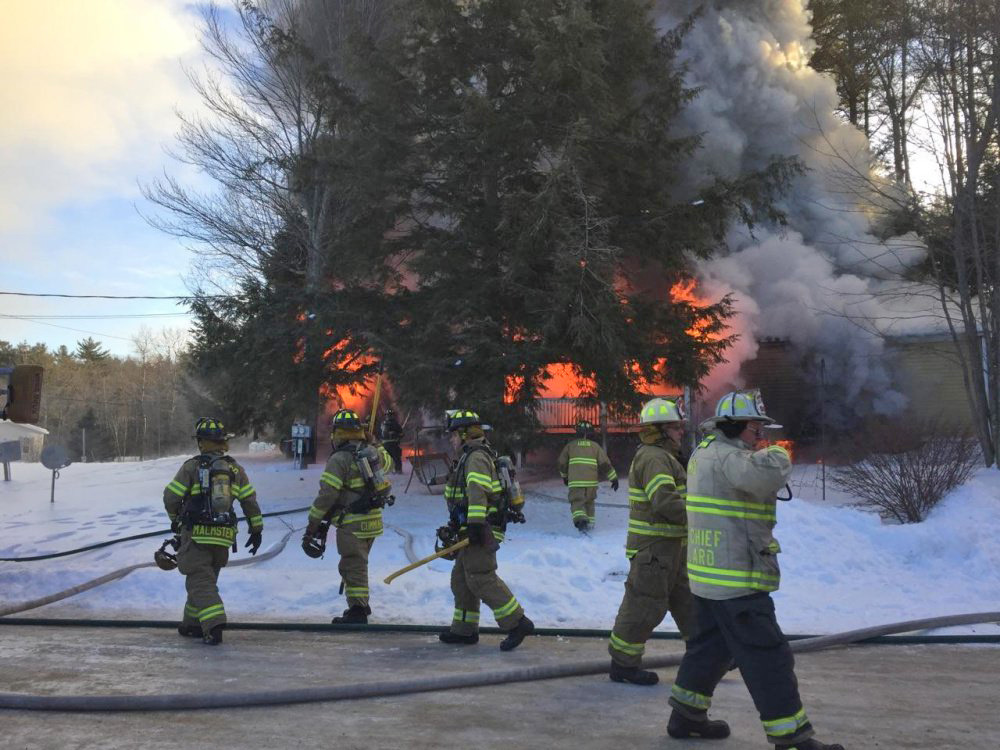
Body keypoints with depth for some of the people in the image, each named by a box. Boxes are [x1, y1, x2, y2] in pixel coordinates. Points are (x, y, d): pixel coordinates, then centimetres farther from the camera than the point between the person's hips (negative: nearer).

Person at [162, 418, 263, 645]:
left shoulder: (192, 467, -4)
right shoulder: (235, 469, 7)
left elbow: (170, 497, -2)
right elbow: (250, 501, 5)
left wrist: (175, 519, 18)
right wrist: (257, 530, 13)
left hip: (196, 534, -4)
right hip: (224, 537, 4)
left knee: (200, 581, -3)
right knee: (206, 578, 19)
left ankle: (213, 627, -19)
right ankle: (192, 624, 29)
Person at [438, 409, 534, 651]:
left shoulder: (476, 456, -12)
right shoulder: (471, 456, 21)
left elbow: (478, 491, -25)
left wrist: (475, 524, -33)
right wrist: (457, 527, 28)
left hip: (481, 530, -11)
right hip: (474, 529, 11)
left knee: (481, 579, -12)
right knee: (461, 578, 13)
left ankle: (517, 623, -9)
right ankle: (464, 630, 20)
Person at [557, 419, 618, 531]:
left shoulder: (570, 445, 8)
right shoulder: (595, 446, 9)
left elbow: (561, 463, 15)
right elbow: (605, 463, 3)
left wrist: (564, 476, 33)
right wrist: (614, 478, 8)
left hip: (575, 481, -2)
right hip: (591, 481, 2)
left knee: (577, 502, -4)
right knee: (589, 501, 22)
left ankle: (580, 519, -29)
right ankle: (590, 522, 26)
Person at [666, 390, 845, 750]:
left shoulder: (704, 453, 13)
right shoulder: (725, 456, -18)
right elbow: (767, 474, -36)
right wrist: (778, 454, -15)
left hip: (709, 576, 10)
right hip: (737, 581, -10)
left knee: (710, 647, 22)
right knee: (767, 659, -4)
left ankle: (686, 716, 32)